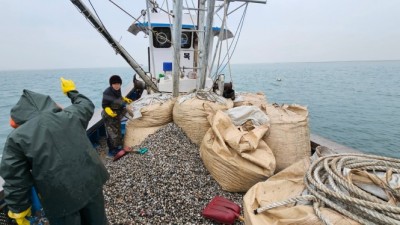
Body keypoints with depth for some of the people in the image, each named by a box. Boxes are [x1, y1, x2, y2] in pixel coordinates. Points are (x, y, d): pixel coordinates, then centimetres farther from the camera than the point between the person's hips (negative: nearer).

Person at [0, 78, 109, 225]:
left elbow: (15, 180, -4)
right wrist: (72, 91, 37)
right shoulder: (70, 115, -1)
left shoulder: (17, 137, -6)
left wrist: (18, 209, 9)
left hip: (60, 199, -2)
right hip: (91, 181, 3)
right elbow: (87, 106, 22)